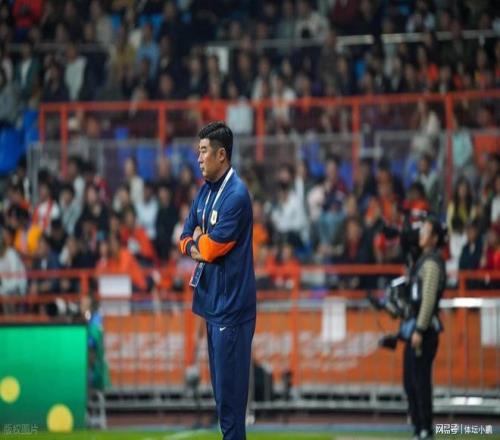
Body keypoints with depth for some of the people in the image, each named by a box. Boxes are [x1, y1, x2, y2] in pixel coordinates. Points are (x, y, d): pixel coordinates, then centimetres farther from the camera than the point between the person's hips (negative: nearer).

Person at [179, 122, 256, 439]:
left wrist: (198, 239, 2)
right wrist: (197, 247, -4)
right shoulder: (205, 192, 12)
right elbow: (186, 239, 16)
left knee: (230, 388, -6)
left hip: (231, 303, -9)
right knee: (219, 382, 13)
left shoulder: (236, 195, -16)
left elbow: (213, 247, -18)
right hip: (211, 301, 9)